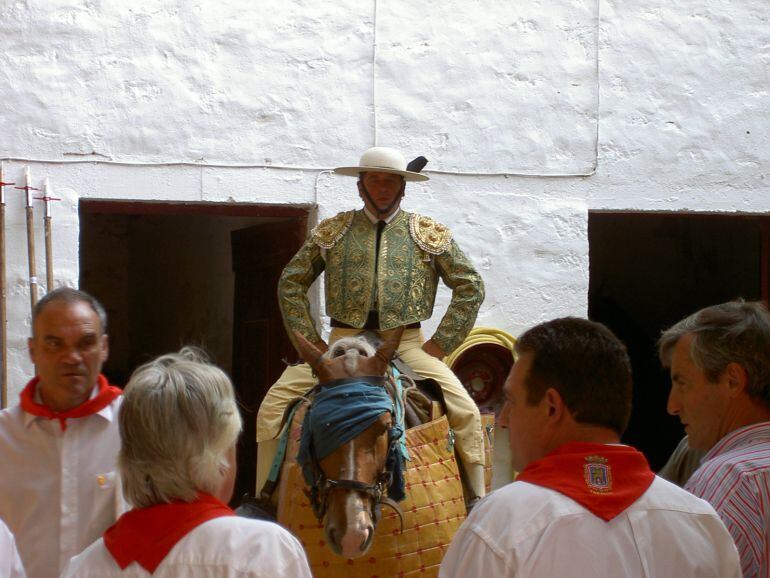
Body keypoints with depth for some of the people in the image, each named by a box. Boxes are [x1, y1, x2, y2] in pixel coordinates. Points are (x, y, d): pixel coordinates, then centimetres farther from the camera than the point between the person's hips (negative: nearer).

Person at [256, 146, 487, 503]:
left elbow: (470, 286, 10)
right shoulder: (333, 231, 10)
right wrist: (310, 341, 4)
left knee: (465, 411, -20)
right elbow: (291, 283, 14)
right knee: (273, 404, -15)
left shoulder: (429, 234, 9)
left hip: (407, 344, -1)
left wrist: (440, 344, 1)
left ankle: (476, 501, -3)